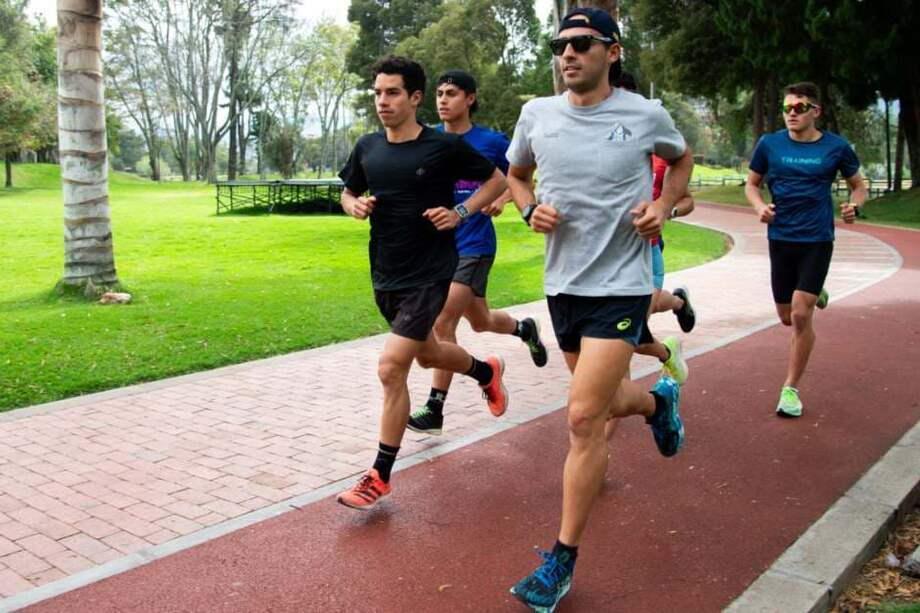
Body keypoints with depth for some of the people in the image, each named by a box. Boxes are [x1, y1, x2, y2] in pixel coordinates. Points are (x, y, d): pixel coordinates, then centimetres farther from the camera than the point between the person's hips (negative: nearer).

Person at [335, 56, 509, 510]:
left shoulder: (445, 147, -11)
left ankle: (380, 476, 3)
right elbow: (349, 194, 18)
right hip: (385, 275, 6)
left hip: (429, 273, -6)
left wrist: (461, 213, -12)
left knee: (391, 368, -13)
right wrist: (355, 206, -5)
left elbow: (497, 180, 2)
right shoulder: (367, 148, 2)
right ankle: (487, 371, 56)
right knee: (428, 354, 23)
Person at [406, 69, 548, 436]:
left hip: (473, 245, -5)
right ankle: (525, 329, 52)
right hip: (438, 244, 5)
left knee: (442, 325, -14)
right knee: (480, 321, 19)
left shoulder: (492, 141, -5)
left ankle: (434, 410, -2)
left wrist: (502, 198, -11)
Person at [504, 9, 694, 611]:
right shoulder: (536, 114, 0)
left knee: (584, 418, -11)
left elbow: (682, 158, 15)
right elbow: (516, 174, 18)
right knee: (604, 400, 21)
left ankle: (562, 560, 4)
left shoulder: (646, 115, -6)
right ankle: (659, 399, 58)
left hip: (620, 285, -5)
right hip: (563, 283, 5)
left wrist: (663, 206, -4)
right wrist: (531, 209, -4)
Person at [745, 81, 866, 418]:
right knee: (787, 318, 11)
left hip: (817, 240, -2)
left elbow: (858, 185, 12)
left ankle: (791, 388, 4)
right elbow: (752, 184, 11)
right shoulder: (769, 144, -1)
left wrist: (854, 205, -11)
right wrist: (760, 206, -10)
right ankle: (815, 295, 48)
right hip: (781, 238, 2)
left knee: (801, 316, -12)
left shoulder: (837, 147, -2)